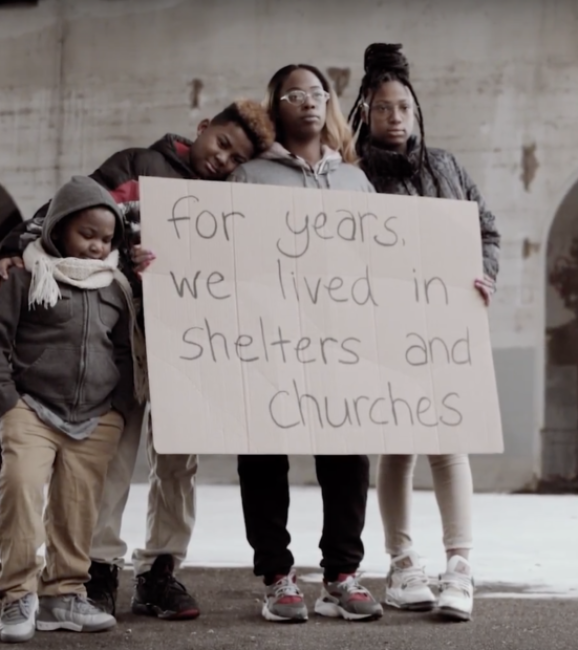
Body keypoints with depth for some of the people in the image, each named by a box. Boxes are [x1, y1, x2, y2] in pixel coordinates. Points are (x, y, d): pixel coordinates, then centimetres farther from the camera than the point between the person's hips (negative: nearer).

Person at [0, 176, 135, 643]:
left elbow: (125, 351, 20)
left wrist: (120, 407, 12)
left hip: (98, 419, 4)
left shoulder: (117, 286, 12)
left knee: (79, 505, 1)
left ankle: (65, 592, 13)